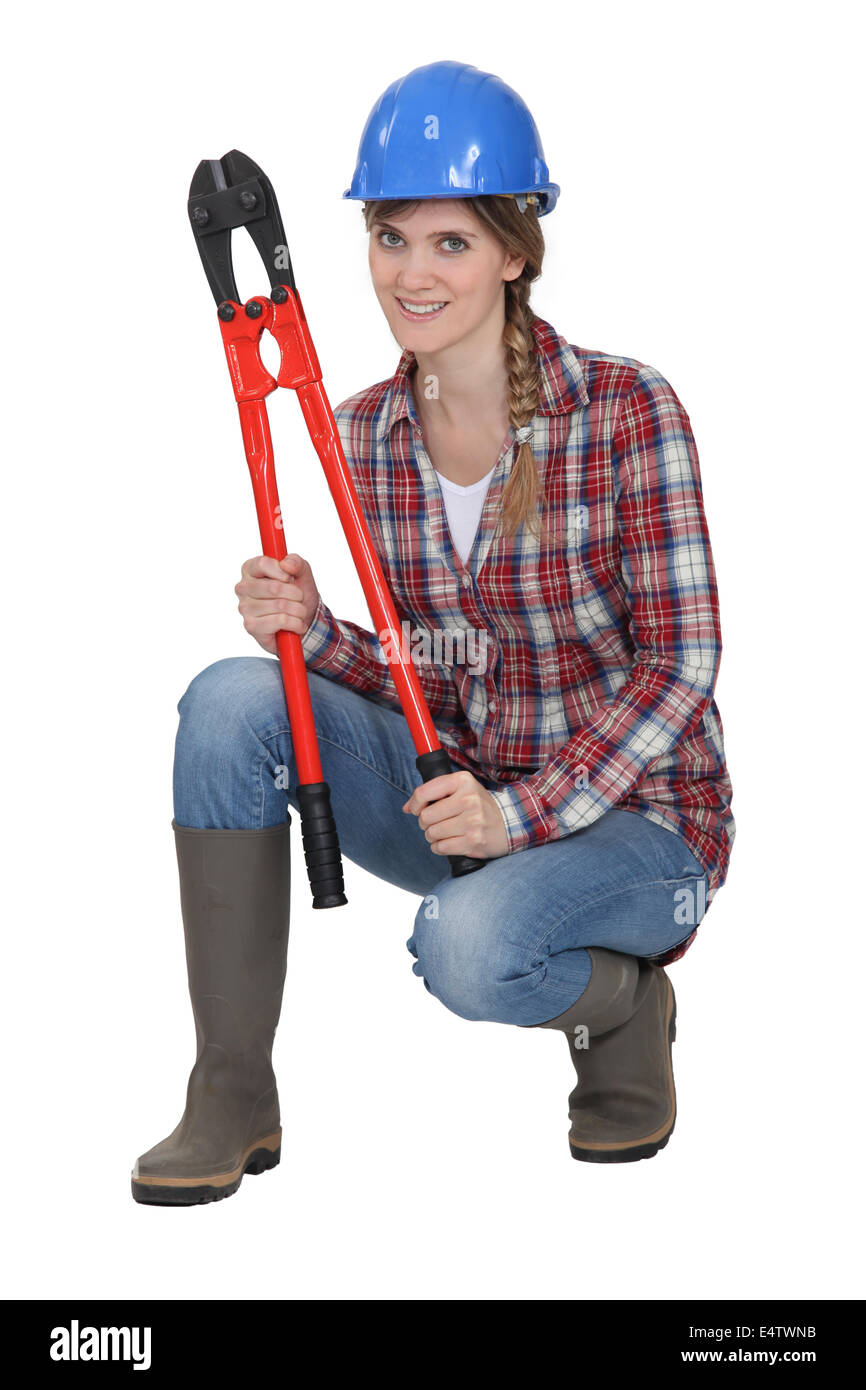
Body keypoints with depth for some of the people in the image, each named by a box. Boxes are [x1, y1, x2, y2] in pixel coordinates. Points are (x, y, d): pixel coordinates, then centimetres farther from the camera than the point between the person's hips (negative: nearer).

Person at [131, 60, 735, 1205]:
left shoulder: (626, 411, -15)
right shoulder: (365, 435, 0)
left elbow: (680, 664, -16)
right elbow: (417, 672, 6)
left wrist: (522, 811, -25)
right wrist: (313, 629, -16)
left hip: (630, 810, -5)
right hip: (460, 792, 5)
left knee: (467, 946, -34)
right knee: (233, 699, -16)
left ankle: (626, 998, 4)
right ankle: (233, 1099, -9)